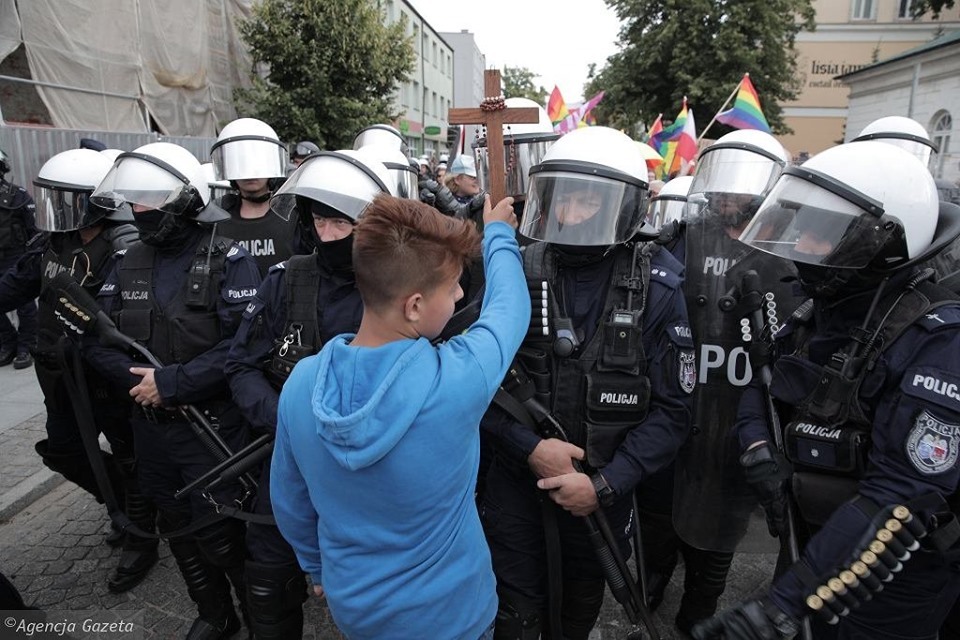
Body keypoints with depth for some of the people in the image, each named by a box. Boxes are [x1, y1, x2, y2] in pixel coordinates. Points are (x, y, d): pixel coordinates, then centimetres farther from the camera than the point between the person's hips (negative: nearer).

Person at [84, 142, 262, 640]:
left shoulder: (228, 261, -14)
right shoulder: (128, 262, 5)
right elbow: (97, 336, 4)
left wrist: (171, 382, -23)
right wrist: (138, 377, -14)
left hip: (211, 426, -6)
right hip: (150, 425, 7)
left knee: (220, 535, 4)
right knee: (178, 529, 20)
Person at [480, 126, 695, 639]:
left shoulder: (657, 290, -12)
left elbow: (671, 409, -9)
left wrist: (606, 484, -16)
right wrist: (529, 448, -19)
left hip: (601, 494, 1)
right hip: (516, 483, 0)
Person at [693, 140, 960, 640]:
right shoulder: (818, 313, -4)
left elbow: (901, 499, -31)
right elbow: (758, 374, 10)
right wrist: (756, 443, -11)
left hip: (893, 575, -6)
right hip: (823, 543, 6)